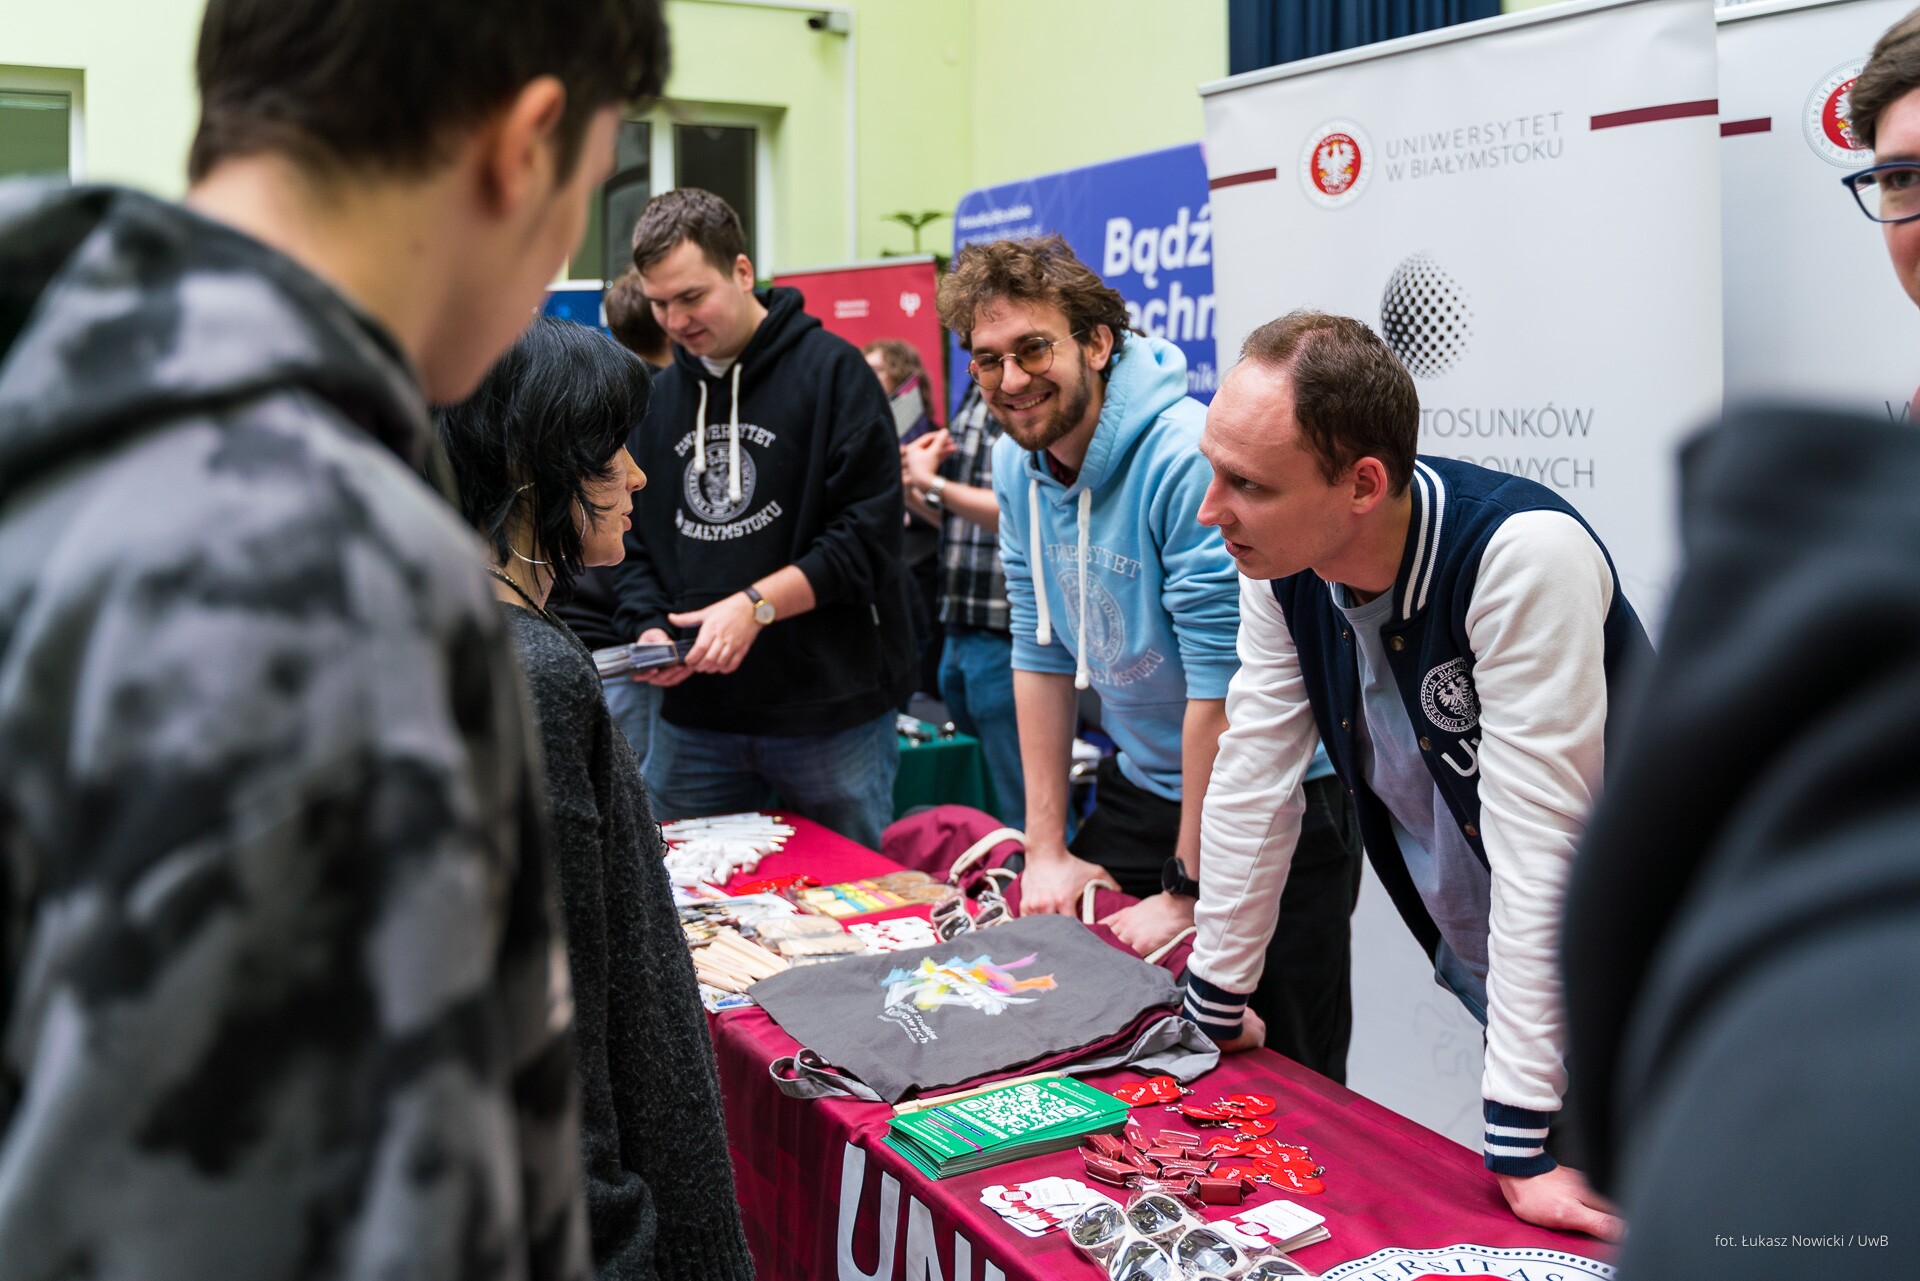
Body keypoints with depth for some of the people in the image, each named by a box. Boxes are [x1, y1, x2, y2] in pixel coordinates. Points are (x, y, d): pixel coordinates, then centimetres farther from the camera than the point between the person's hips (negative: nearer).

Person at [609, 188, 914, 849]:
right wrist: (649, 627, -4)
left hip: (829, 713, -4)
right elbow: (636, 546, 15)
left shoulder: (830, 369, -6)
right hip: (692, 716, 5)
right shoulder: (656, 397, 11)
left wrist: (758, 605, -20)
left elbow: (869, 534, -13)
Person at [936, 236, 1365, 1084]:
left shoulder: (1188, 458, -25)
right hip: (1139, 785, 7)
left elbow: (1223, 687, -24)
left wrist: (1187, 893, -17)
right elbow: (1042, 655, 6)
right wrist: (1047, 849, 4)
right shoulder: (1018, 464, 0)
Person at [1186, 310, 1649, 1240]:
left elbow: (1534, 840, -31)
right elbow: (1253, 781, -4)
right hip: (1479, 965, 6)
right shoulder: (1281, 559, -12)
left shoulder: (1526, 555, -31)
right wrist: (1214, 1007, 3)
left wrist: (1521, 1145, -28)